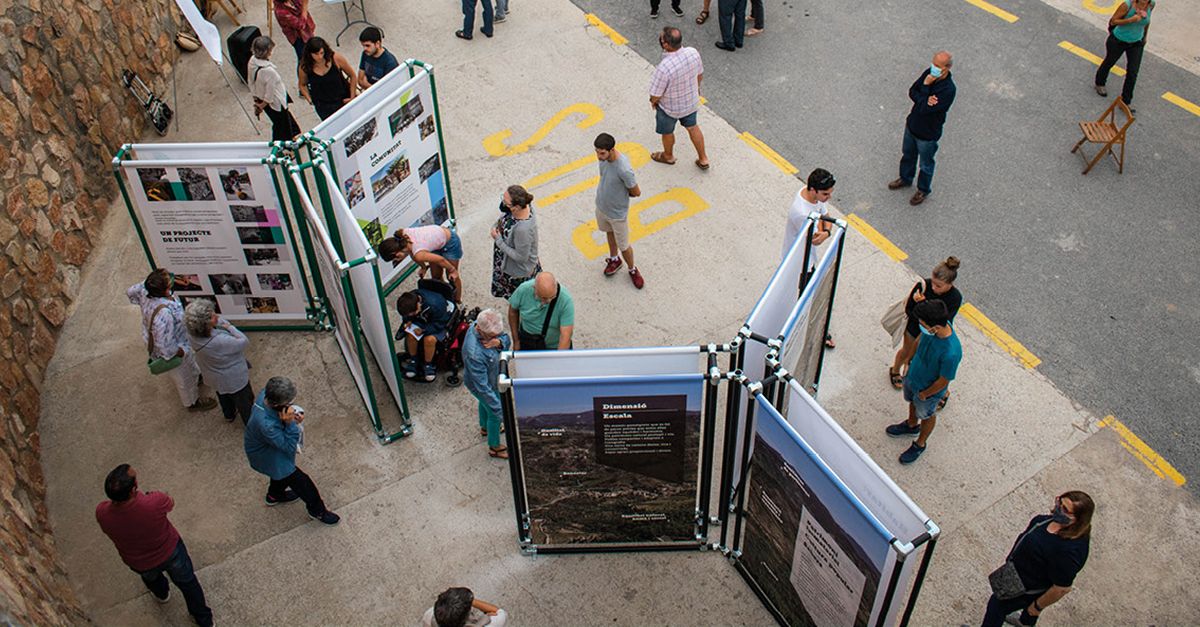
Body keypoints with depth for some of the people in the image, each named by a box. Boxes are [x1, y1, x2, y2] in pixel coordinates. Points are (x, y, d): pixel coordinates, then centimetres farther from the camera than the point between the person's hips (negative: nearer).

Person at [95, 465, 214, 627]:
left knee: (150, 576, 38)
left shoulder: (102, 513, -35)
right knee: (187, 582, 27)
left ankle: (161, 594, 71)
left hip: (140, 564, 2)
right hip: (171, 552, -2)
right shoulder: (155, 502, -41)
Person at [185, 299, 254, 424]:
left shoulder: (192, 333, -24)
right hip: (233, 379, -7)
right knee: (245, 400, 23)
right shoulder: (219, 342, -46)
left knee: (223, 395, 36)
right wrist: (230, 328, -19)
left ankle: (229, 415, 62)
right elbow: (244, 341, -28)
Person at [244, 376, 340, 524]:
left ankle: (274, 495, 66)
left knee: (283, 469, 36)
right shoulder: (266, 424, -47)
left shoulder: (266, 394, -26)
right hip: (267, 456, -8)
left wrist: (294, 415, -21)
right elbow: (289, 446, -32)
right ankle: (318, 511, 36)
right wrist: (290, 423, -44)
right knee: (302, 482, 10)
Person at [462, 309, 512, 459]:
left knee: (485, 402, 35)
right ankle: (494, 447, 46)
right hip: (486, 385, -7)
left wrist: (499, 342, -35)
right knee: (494, 414, 18)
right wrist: (501, 409, -39)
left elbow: (507, 340, -10)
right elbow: (483, 387, -41)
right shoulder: (475, 354, -47)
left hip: (491, 378, 7)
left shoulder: (486, 326, -25)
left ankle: (485, 427, 66)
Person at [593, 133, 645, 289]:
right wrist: (610, 191, -2)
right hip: (601, 205, 6)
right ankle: (614, 259, 56)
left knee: (623, 246, 13)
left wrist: (620, 194, -4)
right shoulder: (603, 157, -18)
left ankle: (632, 270, 41)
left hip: (617, 212, -6)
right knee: (609, 233, 30)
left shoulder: (624, 169, -39)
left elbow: (636, 193, -21)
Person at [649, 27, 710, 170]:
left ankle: (668, 156, 53)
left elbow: (656, 95, -27)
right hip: (691, 101, 5)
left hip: (670, 107, -5)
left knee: (667, 132, 25)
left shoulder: (664, 67, -40)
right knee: (692, 127, 29)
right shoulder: (693, 52, -23)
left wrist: (653, 102, -3)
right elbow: (700, 75, -3)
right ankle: (703, 159, 44)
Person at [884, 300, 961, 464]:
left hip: (928, 390, -6)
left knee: (926, 415, 25)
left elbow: (943, 381, -27)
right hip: (912, 376, 6)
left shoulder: (951, 353, -45)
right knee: (912, 402, 34)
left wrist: (924, 394, -12)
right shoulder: (932, 327, -27)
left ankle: (920, 444, 54)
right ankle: (912, 426, 66)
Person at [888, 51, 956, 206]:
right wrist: (925, 100, -27)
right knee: (908, 154, 30)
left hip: (928, 133, -6)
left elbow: (924, 109, -35)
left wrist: (926, 86, -32)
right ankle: (905, 178, 55)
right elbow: (912, 92, -8)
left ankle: (923, 190, 43)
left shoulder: (948, 90, -35)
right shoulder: (929, 73, -14)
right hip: (912, 124, 7)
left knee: (926, 164, 18)